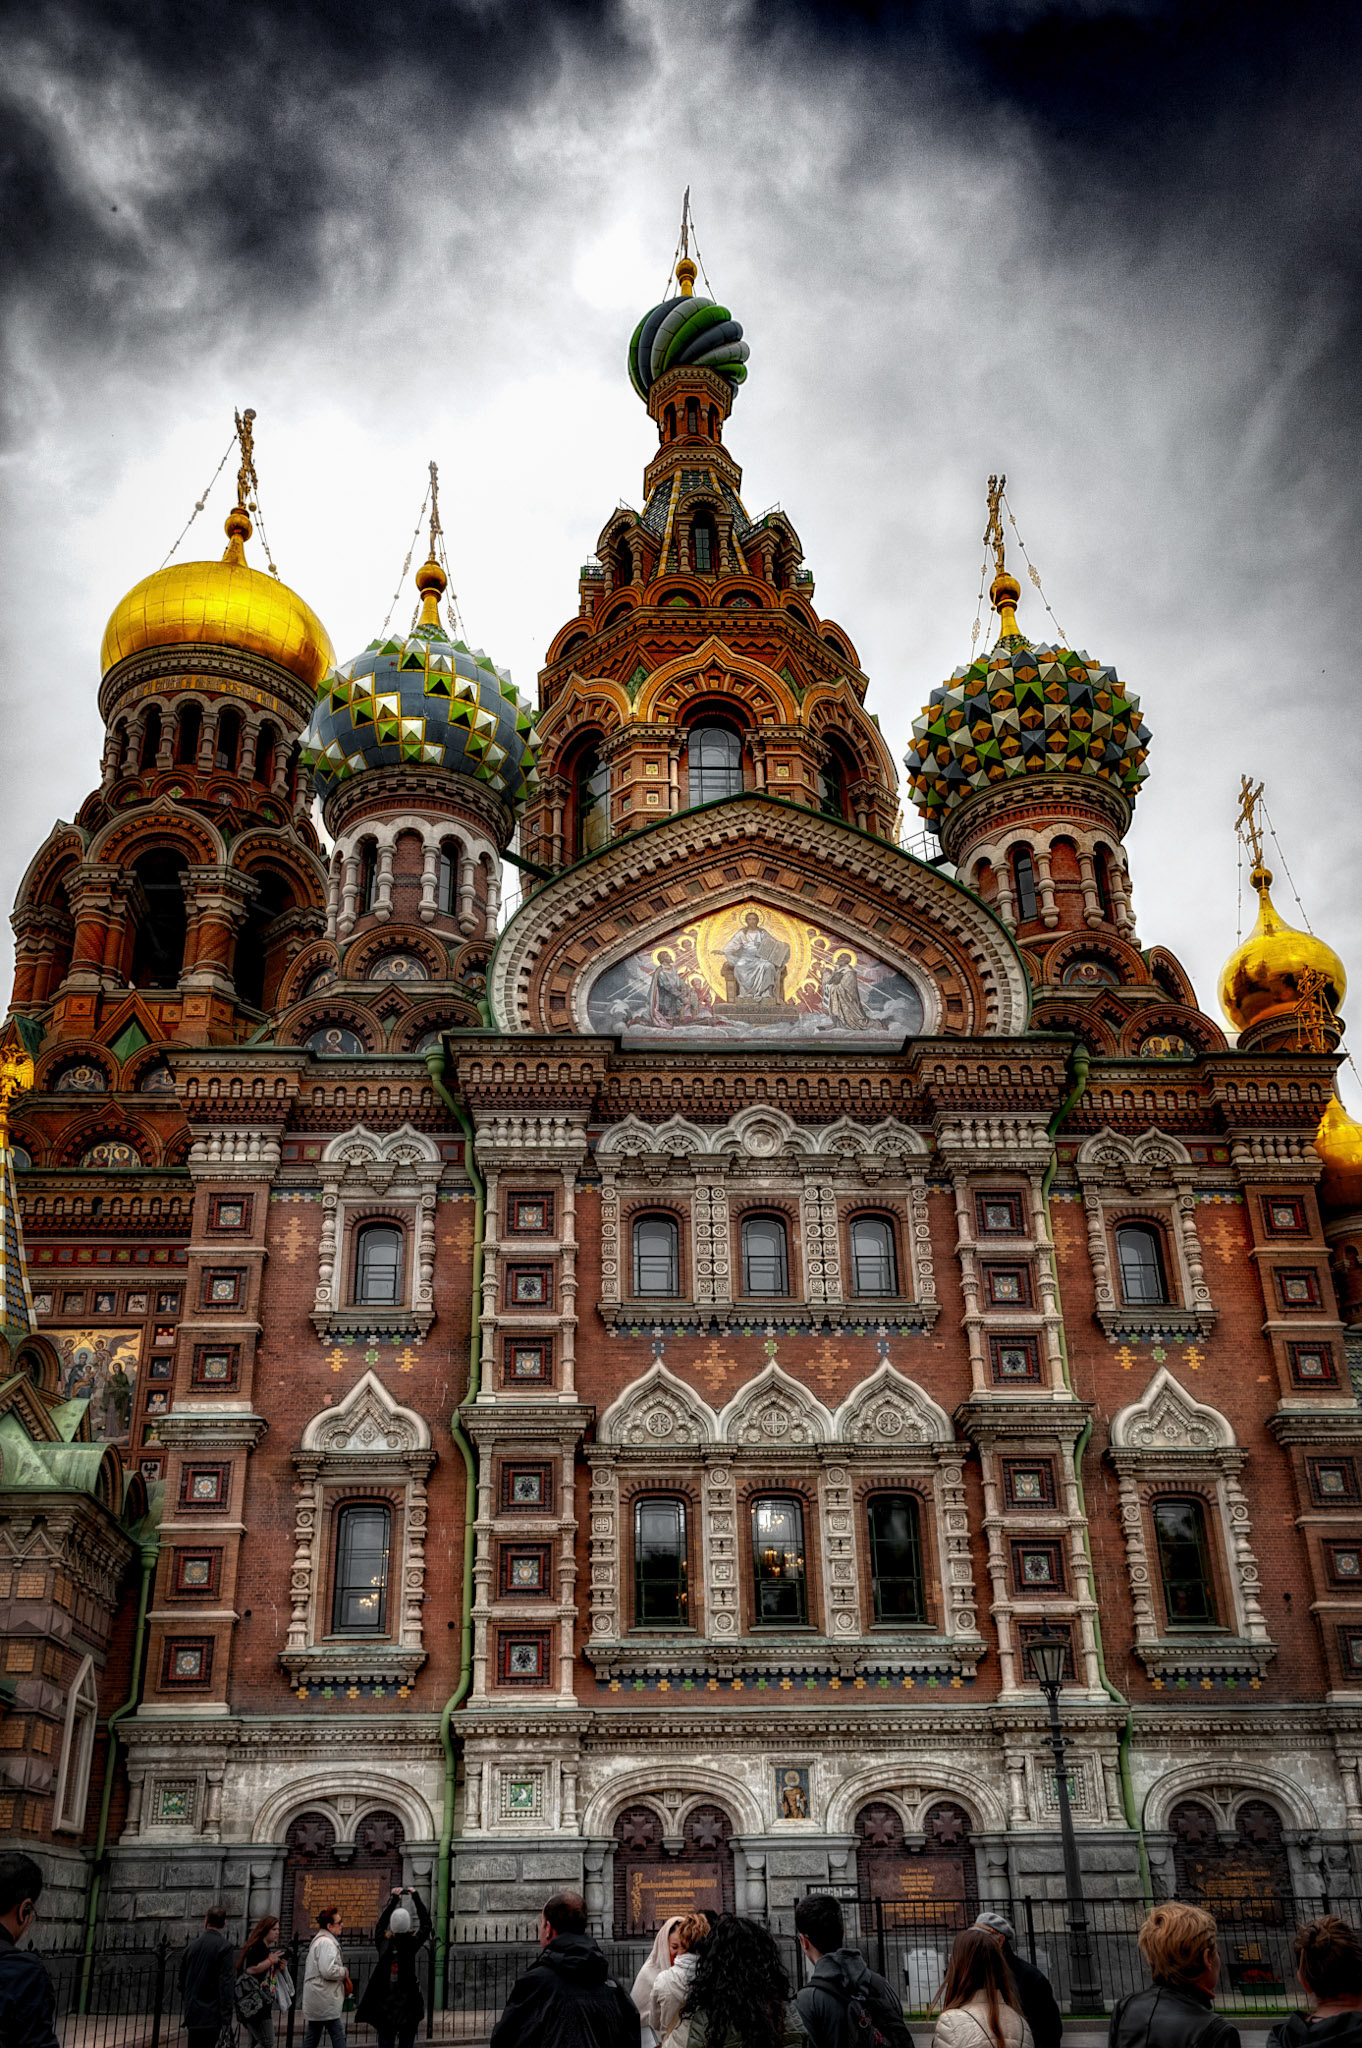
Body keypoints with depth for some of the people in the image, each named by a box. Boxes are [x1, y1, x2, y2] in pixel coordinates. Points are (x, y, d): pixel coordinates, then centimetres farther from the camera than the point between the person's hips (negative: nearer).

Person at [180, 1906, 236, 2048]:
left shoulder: (192, 1945, 9)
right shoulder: (225, 1947, -9)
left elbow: (182, 1983, 15)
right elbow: (226, 1984, -14)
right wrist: (226, 2020, -12)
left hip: (192, 2014, 6)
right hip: (211, 2015, -6)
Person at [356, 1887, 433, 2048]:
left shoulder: (383, 1943, -6)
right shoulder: (412, 1943, -10)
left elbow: (381, 1922, 13)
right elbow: (426, 1924, 4)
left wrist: (394, 1899, 19)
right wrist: (416, 1897, 10)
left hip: (384, 2003, 2)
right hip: (408, 2004, -2)